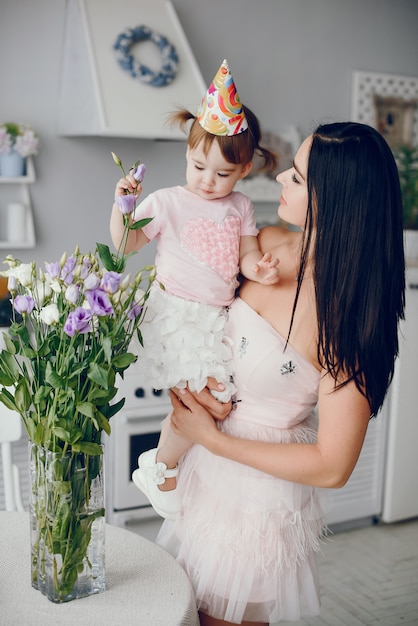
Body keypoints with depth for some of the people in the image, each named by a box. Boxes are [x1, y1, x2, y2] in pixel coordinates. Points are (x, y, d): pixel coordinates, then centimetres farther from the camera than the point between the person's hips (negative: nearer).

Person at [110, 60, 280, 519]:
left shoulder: (240, 207, 11)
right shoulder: (167, 202, -1)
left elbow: (248, 256, 7)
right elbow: (125, 243, -1)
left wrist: (260, 269, -15)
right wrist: (120, 203, -17)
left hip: (219, 317, 5)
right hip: (178, 313, -5)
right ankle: (156, 468, 9)